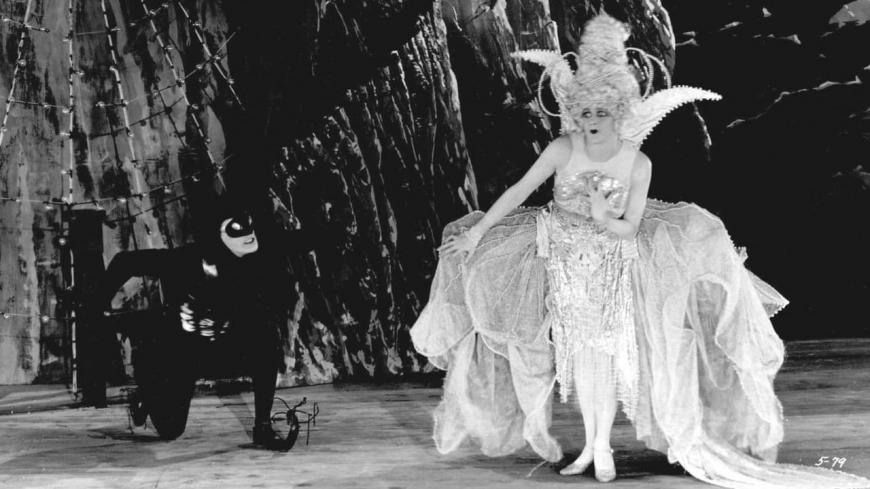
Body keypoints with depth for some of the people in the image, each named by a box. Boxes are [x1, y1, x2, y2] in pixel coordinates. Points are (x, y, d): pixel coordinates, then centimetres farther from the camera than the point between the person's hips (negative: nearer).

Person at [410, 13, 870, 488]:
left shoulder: (638, 163, -12)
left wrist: (605, 220, -26)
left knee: (607, 352, -6)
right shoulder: (563, 149, -14)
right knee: (580, 353, 3)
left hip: (614, 263, 0)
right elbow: (518, 191, -9)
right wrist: (476, 231, -9)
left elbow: (630, 229, -5)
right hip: (566, 264, 0)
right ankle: (591, 445, 17)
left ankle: (602, 447, 7)